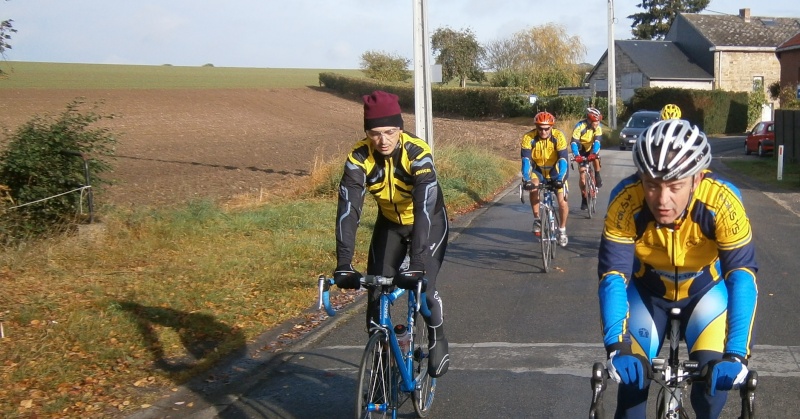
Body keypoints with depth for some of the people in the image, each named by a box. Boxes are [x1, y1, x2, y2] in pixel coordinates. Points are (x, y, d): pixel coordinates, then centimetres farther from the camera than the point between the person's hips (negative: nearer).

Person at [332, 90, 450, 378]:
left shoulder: (418, 153, -34)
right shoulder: (359, 158, -25)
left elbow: (424, 209, -42)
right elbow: (348, 209, -32)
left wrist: (417, 265, -52)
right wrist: (343, 265, -44)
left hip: (429, 222, -3)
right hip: (390, 222, 3)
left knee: (422, 286, -19)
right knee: (376, 290, -6)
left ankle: (437, 340, 9)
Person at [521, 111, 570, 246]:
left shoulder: (558, 136, -25)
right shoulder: (529, 137, -24)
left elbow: (563, 159, -31)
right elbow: (526, 160, -31)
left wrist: (561, 178, -45)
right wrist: (526, 179, -45)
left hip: (555, 171, 0)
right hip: (538, 170, 0)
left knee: (562, 201, -11)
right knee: (533, 186, -30)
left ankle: (562, 230, 12)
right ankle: (537, 219, -13)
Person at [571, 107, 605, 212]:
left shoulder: (598, 127, -22)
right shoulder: (580, 126, -30)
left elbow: (597, 141, -32)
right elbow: (573, 142, -37)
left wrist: (593, 153, -50)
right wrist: (576, 155, -53)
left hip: (591, 148, 1)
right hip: (582, 150, -1)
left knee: (596, 158, -34)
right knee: (582, 175, -6)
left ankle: (597, 177, -9)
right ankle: (584, 199, 6)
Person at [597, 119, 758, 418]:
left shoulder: (722, 200, -34)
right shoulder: (625, 200, -33)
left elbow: (742, 276, -35)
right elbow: (613, 275, -32)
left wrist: (736, 354, -45)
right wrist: (617, 346, -45)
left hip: (705, 290, 0)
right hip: (648, 291, 1)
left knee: (714, 372, -15)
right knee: (632, 374, -12)